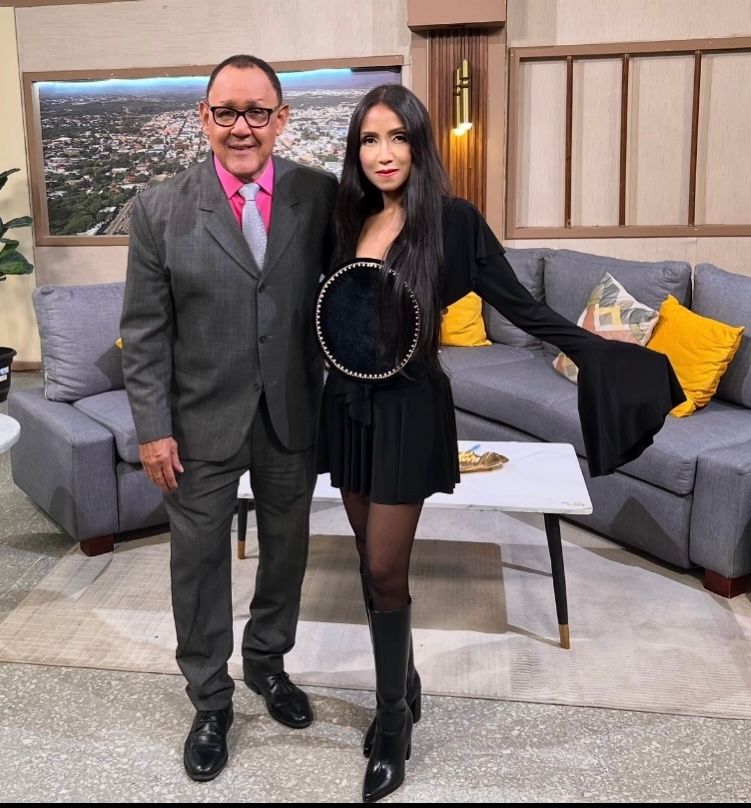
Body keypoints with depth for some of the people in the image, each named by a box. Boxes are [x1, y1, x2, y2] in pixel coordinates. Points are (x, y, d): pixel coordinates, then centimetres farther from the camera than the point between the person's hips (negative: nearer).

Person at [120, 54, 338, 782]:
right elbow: (144, 331, -5)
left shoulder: (321, 196, -5)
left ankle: (266, 661, 43)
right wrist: (152, 428, -8)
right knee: (199, 563, 11)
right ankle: (209, 701, 32)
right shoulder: (160, 209, -6)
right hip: (201, 422, -1)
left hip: (292, 416, 2)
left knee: (286, 550, 18)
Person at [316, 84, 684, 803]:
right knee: (374, 563, 14)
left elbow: (519, 306, -9)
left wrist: (598, 351, -15)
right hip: (348, 404, 5)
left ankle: (392, 722, 17)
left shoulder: (451, 221, -9)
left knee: (385, 569, -3)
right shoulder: (348, 223, 6)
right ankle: (404, 688, 35)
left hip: (408, 409, -5)